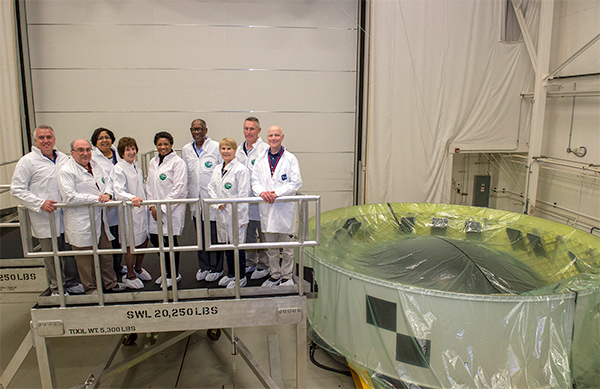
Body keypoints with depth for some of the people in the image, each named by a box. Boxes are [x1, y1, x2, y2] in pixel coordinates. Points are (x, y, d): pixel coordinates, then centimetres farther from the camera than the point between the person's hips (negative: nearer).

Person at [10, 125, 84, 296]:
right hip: (45, 219, -4)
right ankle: (57, 289, 22)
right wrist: (40, 203, -16)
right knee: (51, 255, 6)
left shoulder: (64, 158, 9)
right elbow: (17, 189, -6)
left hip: (66, 214, 4)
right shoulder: (27, 161, -5)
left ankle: (72, 283, 29)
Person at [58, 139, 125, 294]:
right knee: (85, 257, 5)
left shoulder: (94, 165, 11)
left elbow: (108, 180, 16)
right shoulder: (66, 171, -12)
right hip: (81, 223, -7)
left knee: (106, 252, 15)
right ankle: (90, 288, 20)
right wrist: (97, 198, -18)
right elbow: (70, 197, -19)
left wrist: (107, 194, -7)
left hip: (100, 219, 7)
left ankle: (110, 283, 30)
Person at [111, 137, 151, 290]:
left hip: (141, 208, 8)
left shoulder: (136, 166, 12)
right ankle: (130, 276, 19)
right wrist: (132, 198, -42)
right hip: (129, 210, -8)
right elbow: (119, 191, -25)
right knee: (132, 244, 1)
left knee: (144, 240, 15)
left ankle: (138, 268, 37)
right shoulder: (119, 168, -13)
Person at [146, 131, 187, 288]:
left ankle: (174, 275, 18)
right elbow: (149, 184, 15)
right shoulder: (153, 162, 13)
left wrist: (162, 207, -14)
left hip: (172, 209, -7)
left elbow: (179, 188, -14)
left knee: (171, 241, 0)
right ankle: (168, 271, 29)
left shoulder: (177, 162, -9)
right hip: (156, 210, 7)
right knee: (155, 239, 10)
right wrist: (152, 206, 2)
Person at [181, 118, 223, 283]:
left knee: (215, 235, 1)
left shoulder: (216, 147, -3)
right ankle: (203, 267, 26)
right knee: (200, 236, 12)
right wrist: (185, 194, 11)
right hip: (195, 200, 4)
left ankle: (216, 268, 16)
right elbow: (184, 174, 16)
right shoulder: (186, 150, 11)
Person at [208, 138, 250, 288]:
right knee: (227, 244, 17)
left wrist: (241, 218, -16)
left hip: (236, 215, -7)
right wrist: (217, 204, -5)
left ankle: (241, 277, 18)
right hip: (221, 214, 7)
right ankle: (230, 274, 33)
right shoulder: (217, 169, 10)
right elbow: (211, 188, 13)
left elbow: (243, 195, -15)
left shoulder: (241, 169, -13)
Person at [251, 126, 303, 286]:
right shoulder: (260, 160, 11)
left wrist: (277, 193, -17)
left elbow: (296, 183, -6)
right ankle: (274, 276, 26)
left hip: (285, 207, -3)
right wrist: (262, 192, -13)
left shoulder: (290, 159, 0)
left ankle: (286, 276, 20)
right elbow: (255, 181, 9)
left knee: (287, 246, 5)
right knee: (270, 246, 11)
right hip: (267, 207, 3)